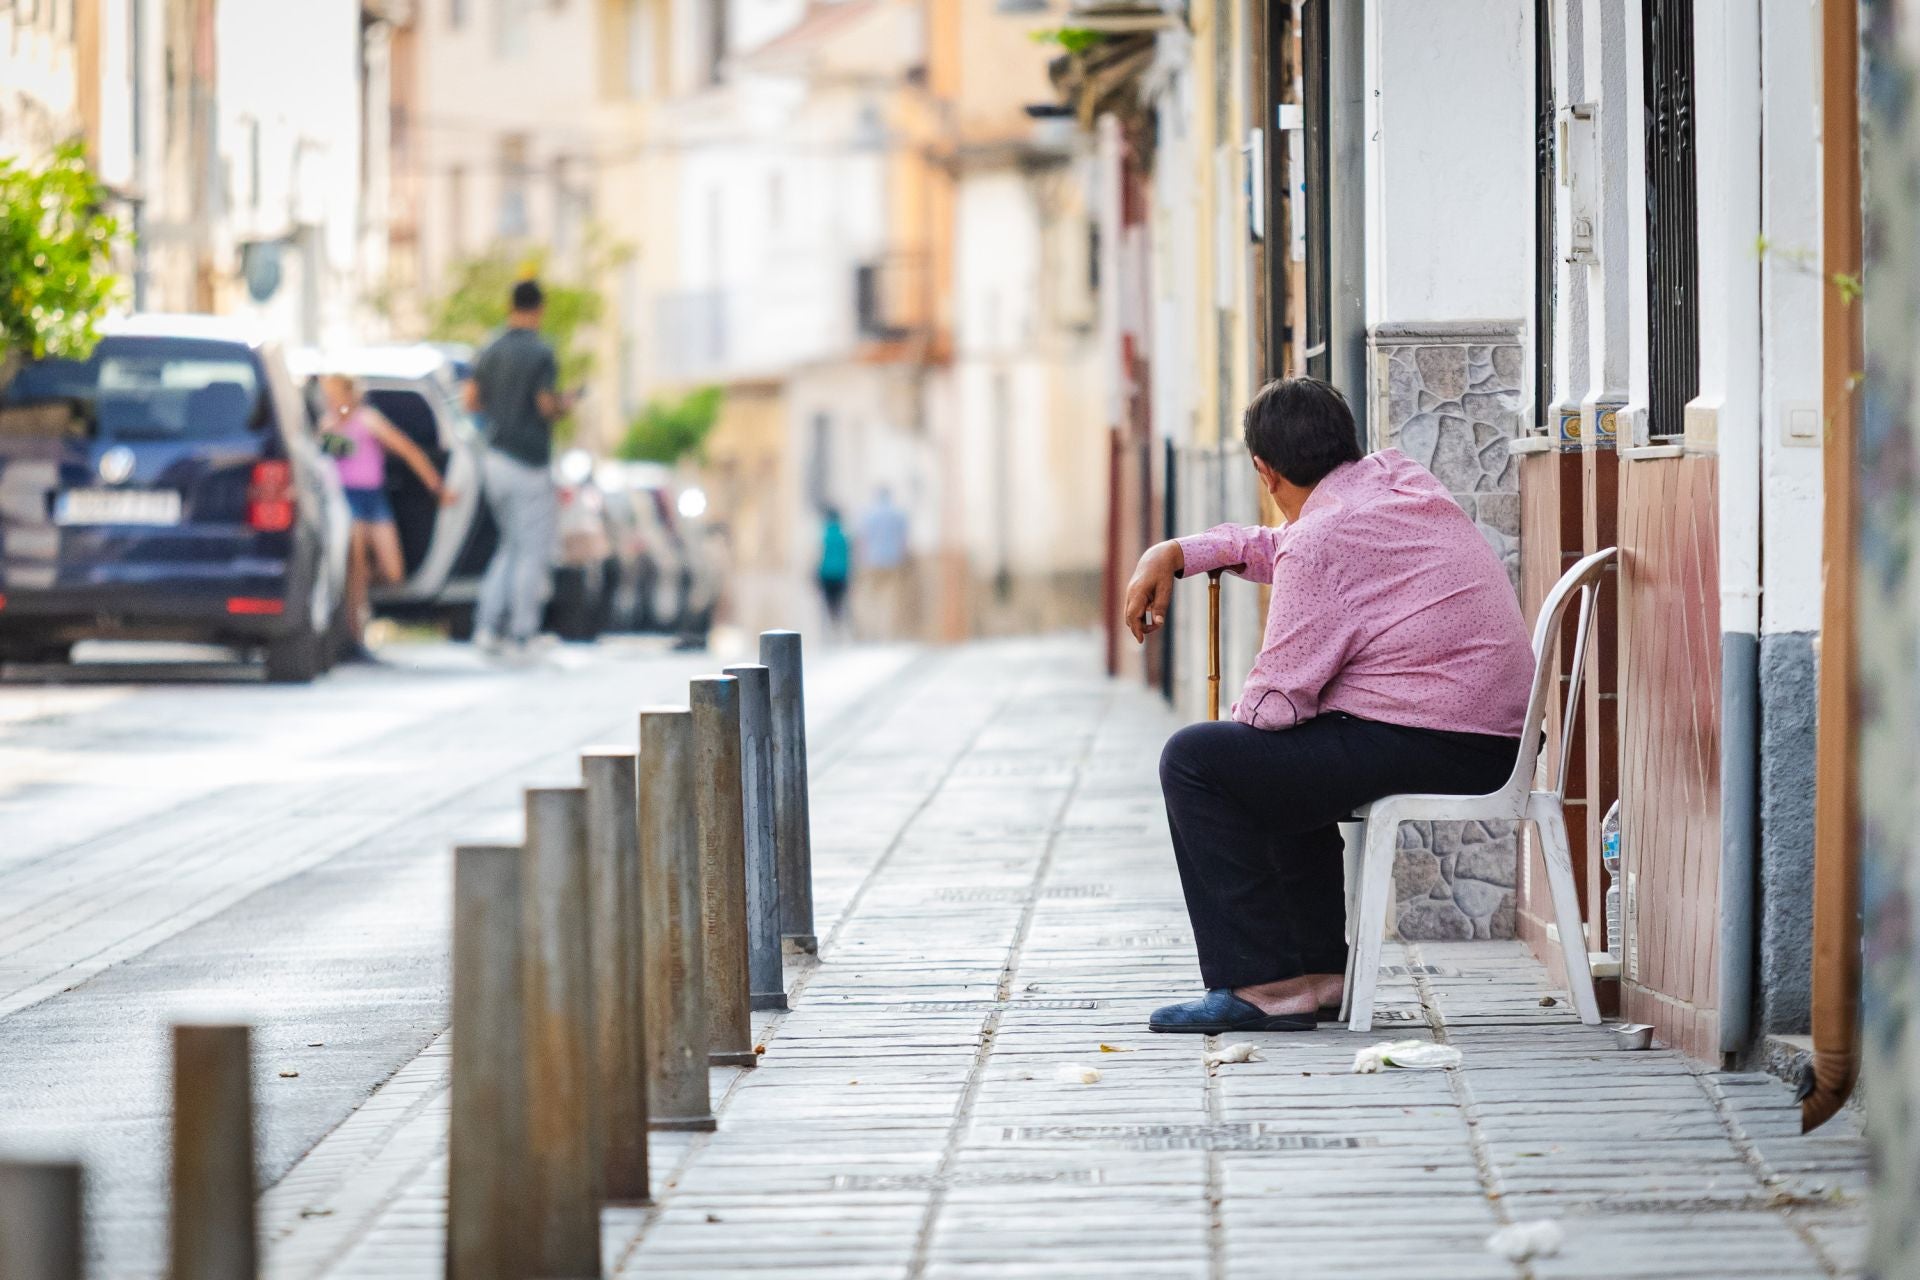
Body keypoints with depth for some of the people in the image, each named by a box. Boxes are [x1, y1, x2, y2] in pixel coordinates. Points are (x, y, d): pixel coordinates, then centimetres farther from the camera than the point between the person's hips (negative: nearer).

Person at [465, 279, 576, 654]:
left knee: (512, 544, 17)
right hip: (529, 461, -7)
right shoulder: (541, 354, -13)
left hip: (496, 455, 7)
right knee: (533, 552, 0)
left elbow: (471, 399, 8)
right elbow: (547, 405, -18)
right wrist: (565, 406, 2)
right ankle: (522, 633, 0)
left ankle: (487, 623, 7)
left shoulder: (491, 352, 8)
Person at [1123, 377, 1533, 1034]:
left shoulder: (1323, 541, -15)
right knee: (1280, 766, 32)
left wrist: (1236, 724, 9)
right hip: (1493, 741, 10)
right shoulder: (1399, 476, 14)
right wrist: (1176, 554, 21)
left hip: (1429, 750, -10)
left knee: (1194, 760, -6)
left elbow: (1275, 700, -13)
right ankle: (1319, 974, 28)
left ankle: (1256, 986, -5)